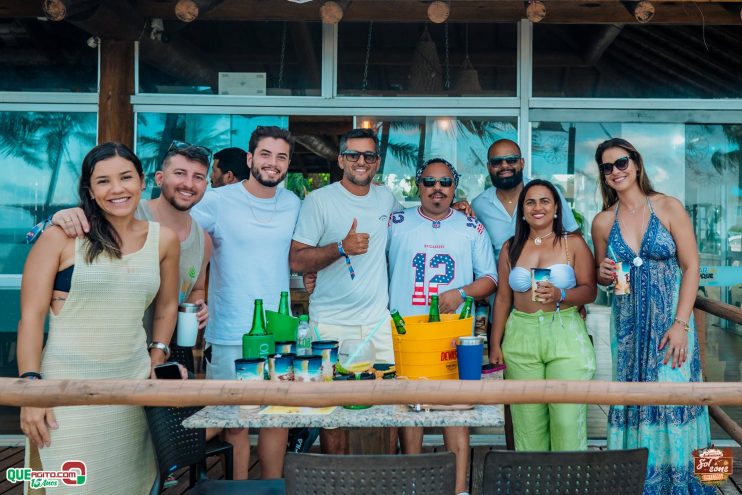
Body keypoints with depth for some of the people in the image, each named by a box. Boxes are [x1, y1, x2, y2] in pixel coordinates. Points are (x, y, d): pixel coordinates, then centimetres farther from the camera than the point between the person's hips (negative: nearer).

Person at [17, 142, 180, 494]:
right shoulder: (61, 236, -6)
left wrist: (157, 360, 11)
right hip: (67, 385, -3)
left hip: (134, 383, 4)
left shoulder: (164, 239, 6)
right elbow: (31, 316, -6)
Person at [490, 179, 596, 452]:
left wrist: (560, 295, -20)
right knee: (527, 421, 2)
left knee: (567, 419, -6)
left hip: (565, 335, -2)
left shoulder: (574, 243, 5)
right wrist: (495, 344, 10)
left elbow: (590, 291, 0)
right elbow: (503, 298, 13)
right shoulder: (511, 247, 12)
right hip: (521, 337, 2)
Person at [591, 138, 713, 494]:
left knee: (673, 399, 0)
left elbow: (691, 266, -5)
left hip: (671, 321, -2)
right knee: (633, 401, 6)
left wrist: (681, 324, -13)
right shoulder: (603, 222, 4)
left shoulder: (669, 208, -4)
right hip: (628, 327, 2)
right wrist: (604, 273, -9)